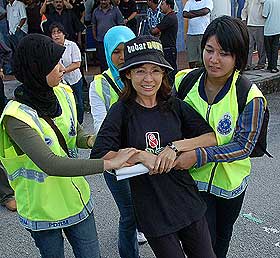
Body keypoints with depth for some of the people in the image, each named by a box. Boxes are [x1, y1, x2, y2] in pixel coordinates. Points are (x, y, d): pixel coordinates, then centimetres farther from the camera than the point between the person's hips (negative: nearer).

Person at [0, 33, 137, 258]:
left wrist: (90, 140, -13)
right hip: (43, 210, -5)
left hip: (77, 199, 5)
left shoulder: (62, 93, -5)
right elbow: (50, 164, -35)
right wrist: (109, 163, -36)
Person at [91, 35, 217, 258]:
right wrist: (141, 155, -24)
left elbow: (212, 137, -6)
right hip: (152, 212, -3)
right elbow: (98, 158, -17)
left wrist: (175, 146, -18)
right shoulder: (122, 111, -10)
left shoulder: (174, 106, -2)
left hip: (188, 203, 4)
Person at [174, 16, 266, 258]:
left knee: (222, 237, 27)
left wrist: (199, 155, -32)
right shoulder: (184, 80, -14)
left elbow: (244, 146, -21)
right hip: (194, 177, 0)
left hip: (230, 181, 0)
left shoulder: (251, 97, -22)